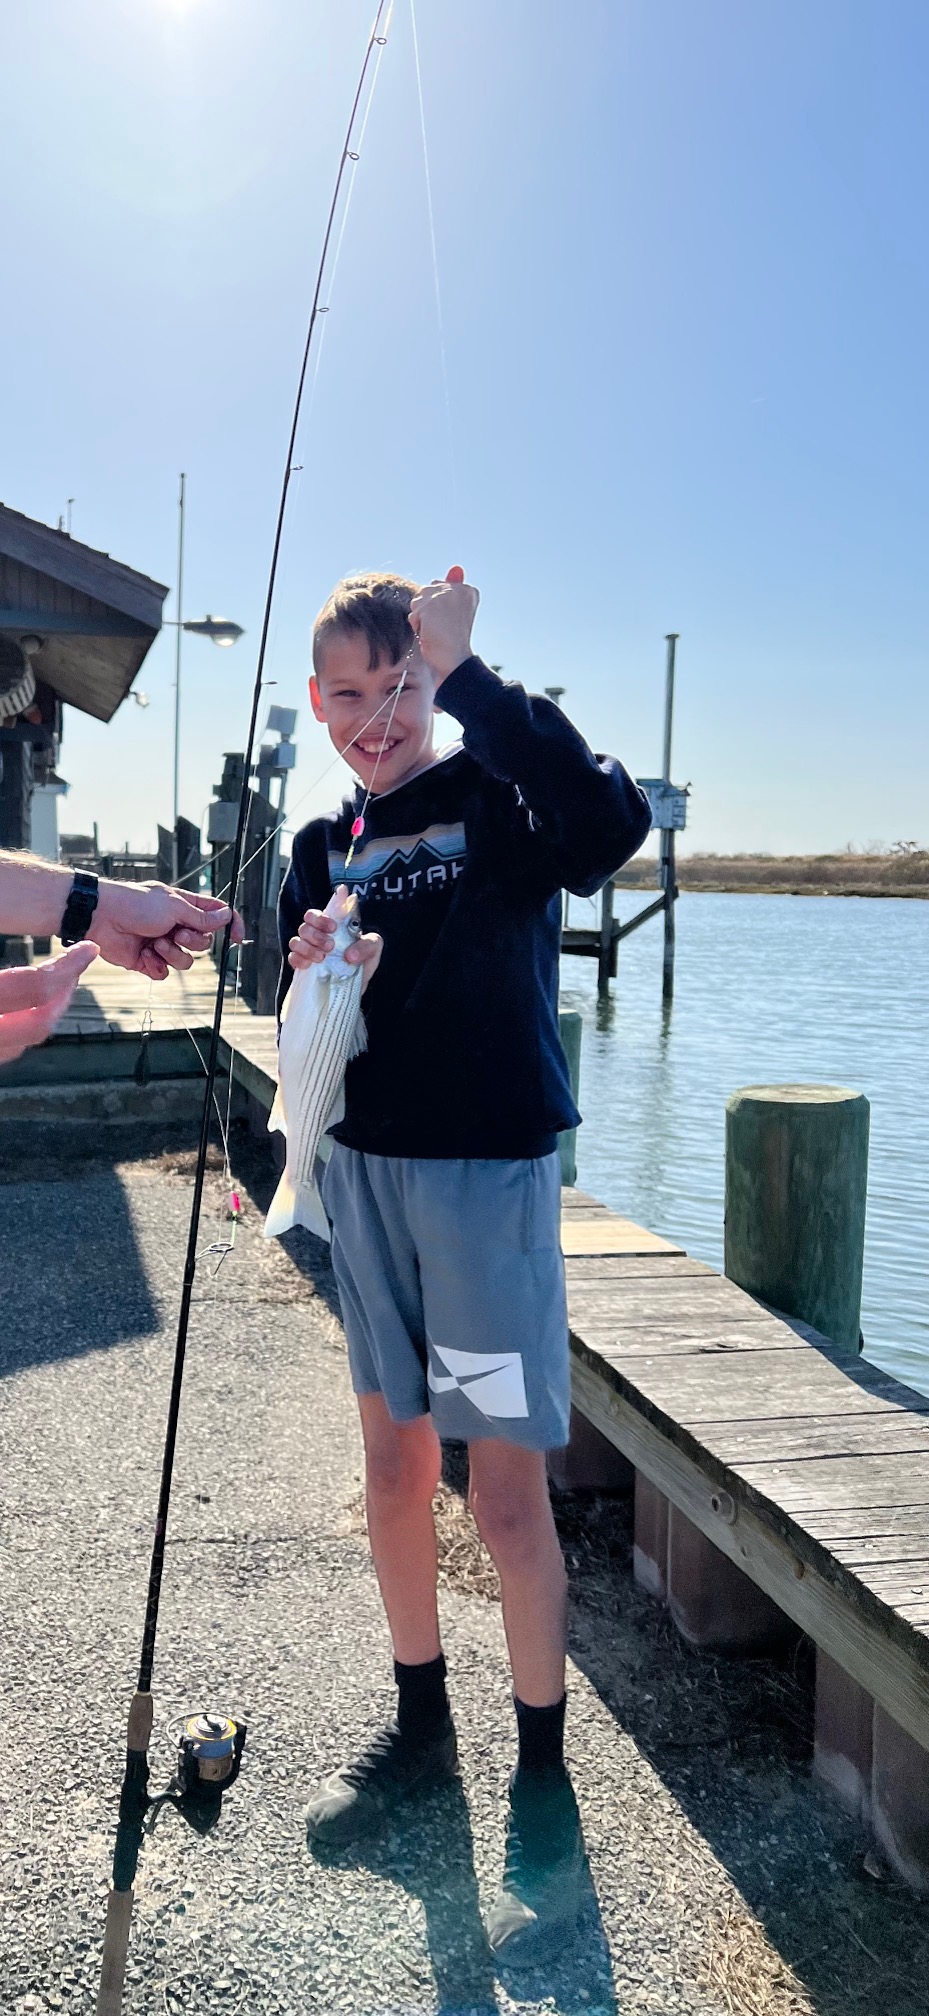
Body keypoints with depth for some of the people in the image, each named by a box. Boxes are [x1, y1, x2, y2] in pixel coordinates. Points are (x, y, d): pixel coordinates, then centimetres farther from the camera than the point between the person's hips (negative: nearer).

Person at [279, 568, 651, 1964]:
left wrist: (462, 673, -26)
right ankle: (420, 1728, 35)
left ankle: (544, 1783, 20)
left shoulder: (499, 799, -7)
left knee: (507, 1496, 0)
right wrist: (314, 982, -11)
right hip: (366, 1169, 6)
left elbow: (614, 821, -32)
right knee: (393, 1461, 15)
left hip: (490, 1168, -6)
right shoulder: (326, 849, 10)